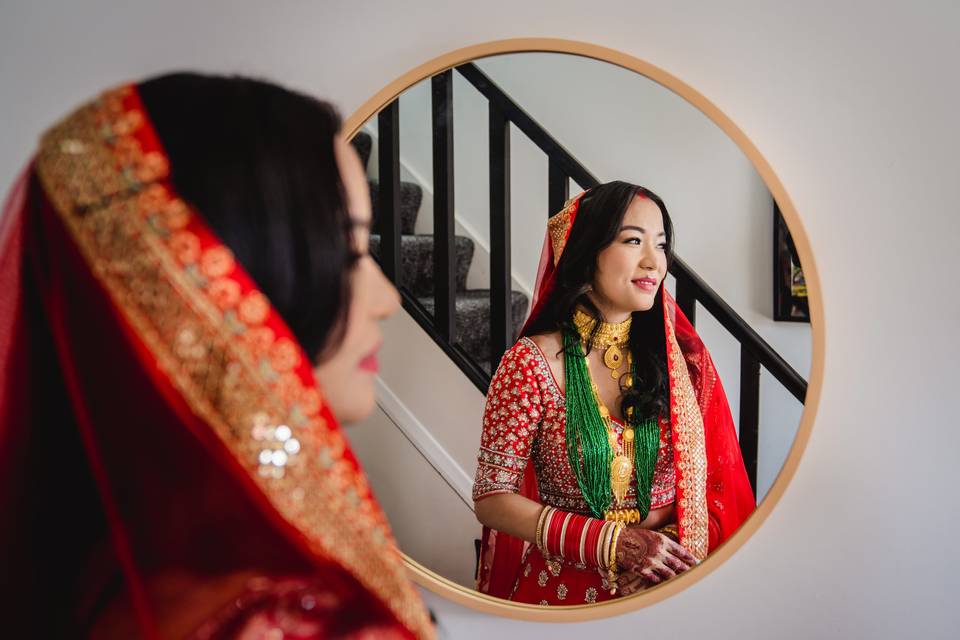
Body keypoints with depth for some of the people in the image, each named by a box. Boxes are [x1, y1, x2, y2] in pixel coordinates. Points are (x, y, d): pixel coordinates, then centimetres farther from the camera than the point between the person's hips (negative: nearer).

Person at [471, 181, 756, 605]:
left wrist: (675, 545, -10)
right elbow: (491, 498, -5)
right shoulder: (532, 362, -7)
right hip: (564, 592, -1)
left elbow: (722, 482, 8)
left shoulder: (686, 359, 4)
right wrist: (614, 543, -12)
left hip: (672, 583, 2)